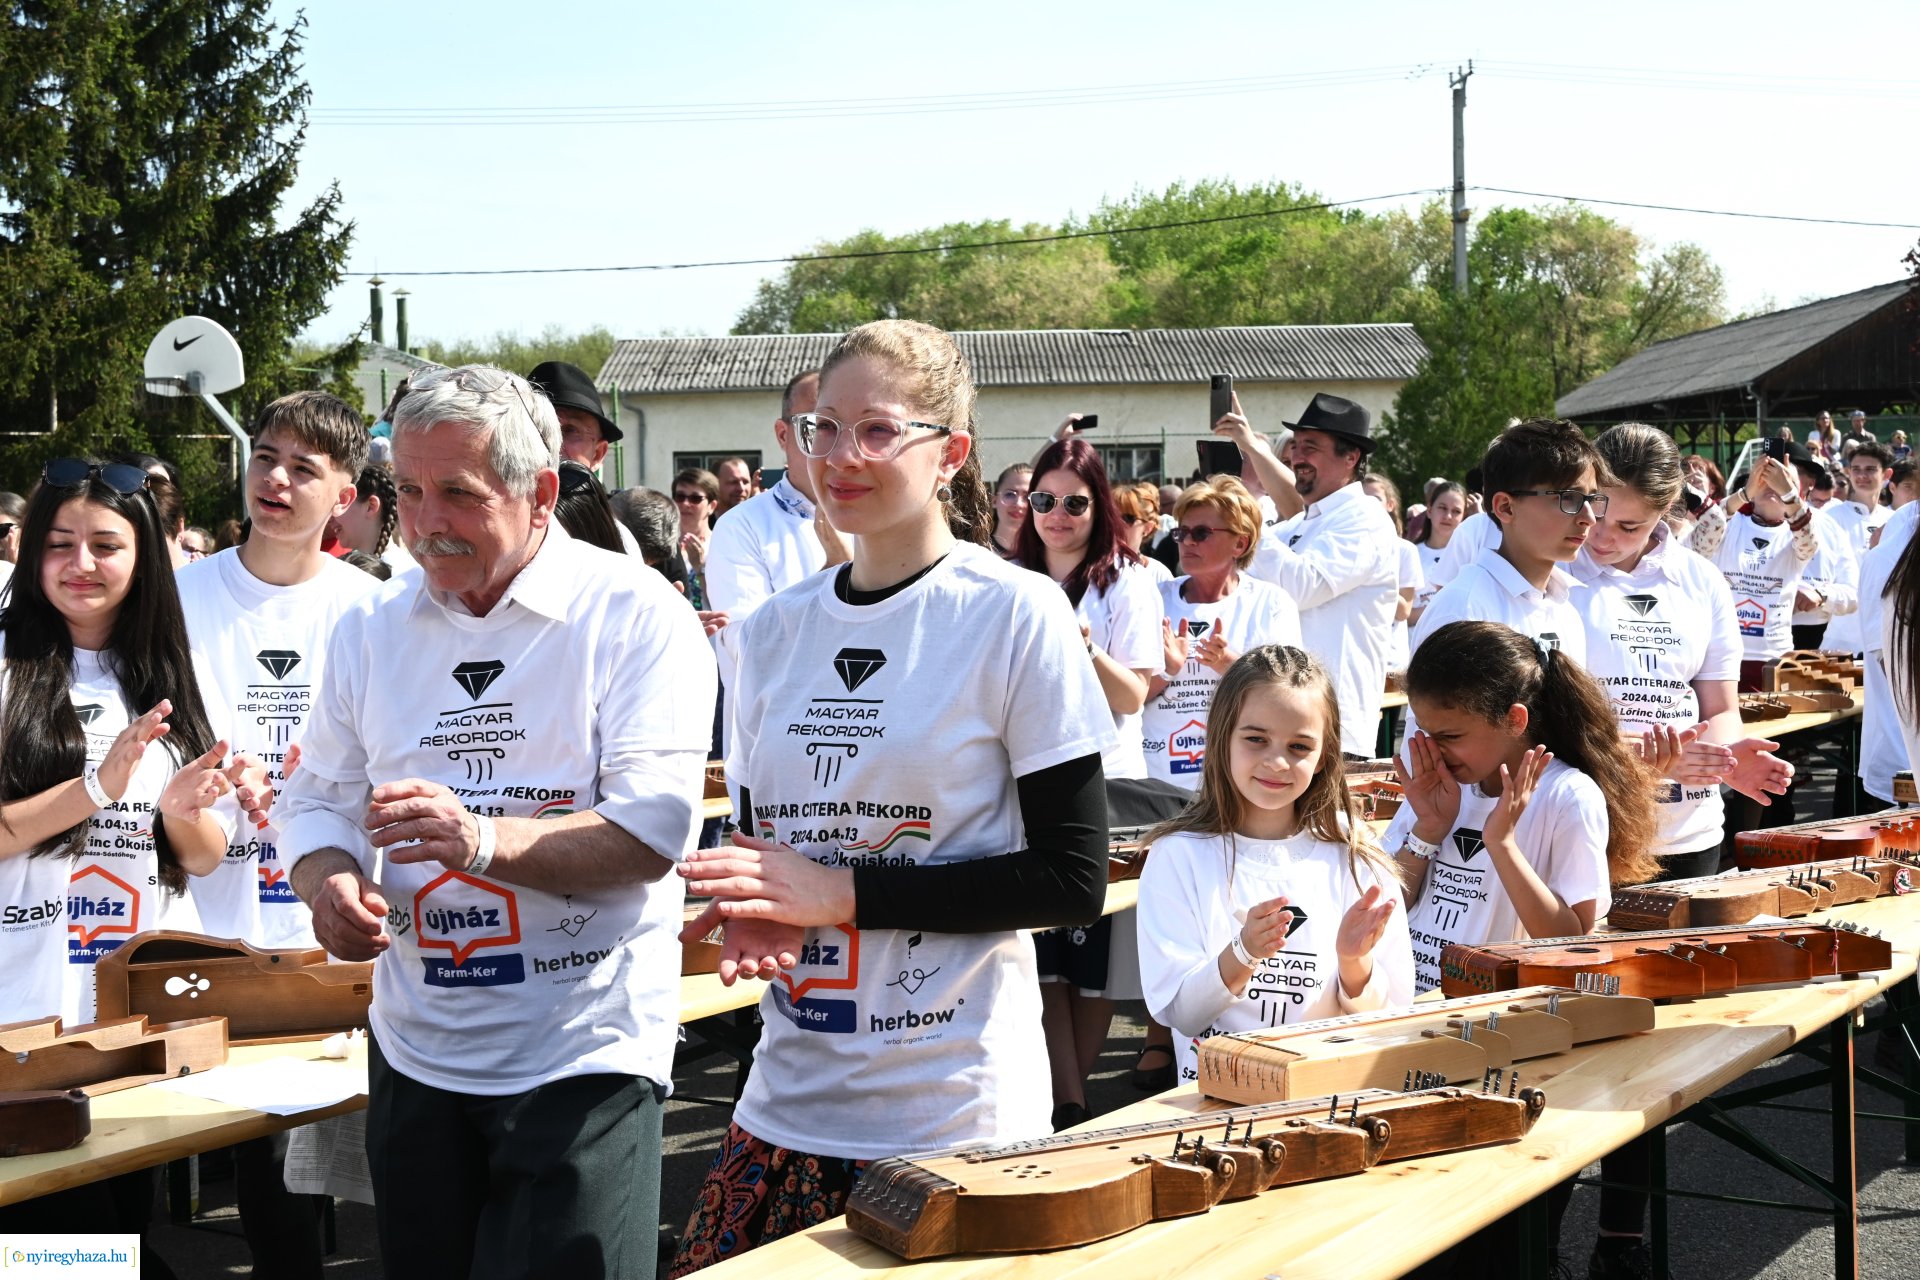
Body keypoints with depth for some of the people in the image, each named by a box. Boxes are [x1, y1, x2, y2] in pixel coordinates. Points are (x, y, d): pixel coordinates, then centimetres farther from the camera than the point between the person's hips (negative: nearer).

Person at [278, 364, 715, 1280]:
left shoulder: (635, 616, -10)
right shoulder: (371, 631, 8)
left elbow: (655, 833, -19)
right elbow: (318, 797, 14)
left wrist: (484, 838, -32)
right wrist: (328, 882, -9)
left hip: (585, 1058, -5)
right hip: (415, 1056, 6)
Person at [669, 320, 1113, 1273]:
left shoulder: (1016, 615, -8)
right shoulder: (776, 629, 7)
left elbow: (1073, 878, -10)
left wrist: (842, 891, -15)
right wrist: (756, 916, -6)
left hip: (955, 1117, -5)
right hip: (790, 1102, 5)